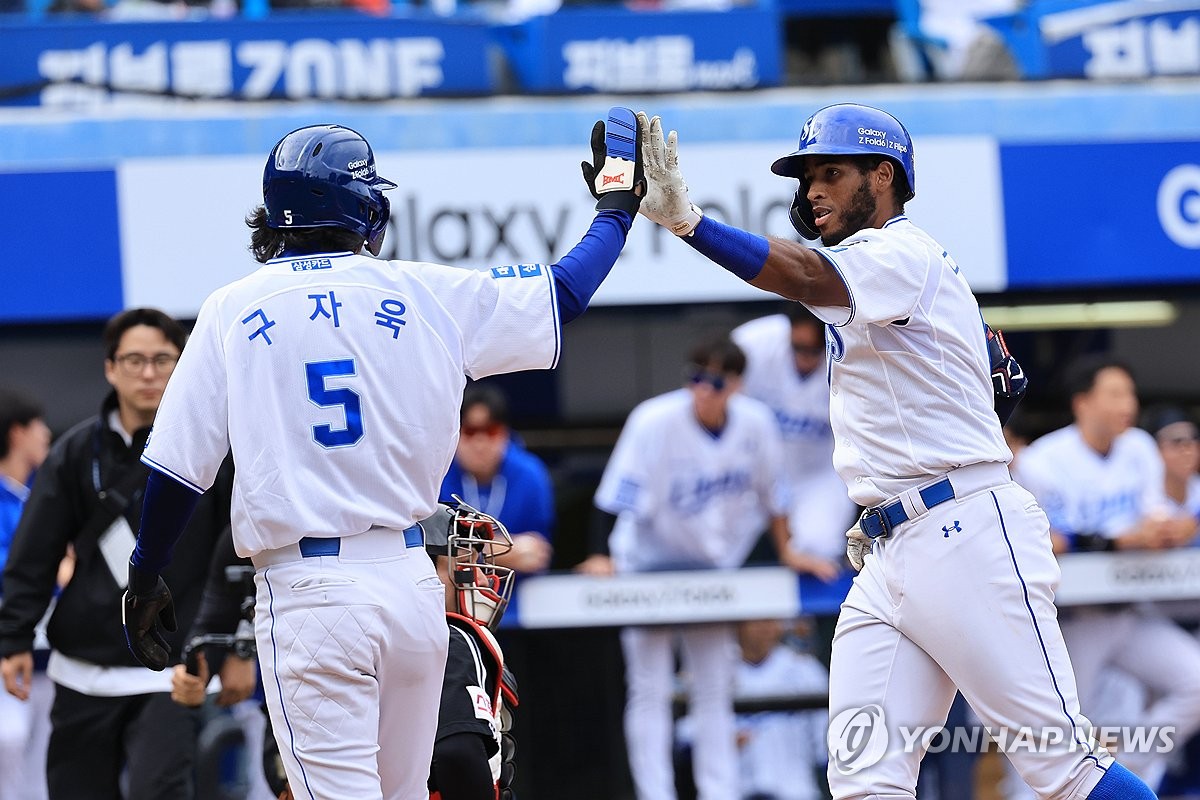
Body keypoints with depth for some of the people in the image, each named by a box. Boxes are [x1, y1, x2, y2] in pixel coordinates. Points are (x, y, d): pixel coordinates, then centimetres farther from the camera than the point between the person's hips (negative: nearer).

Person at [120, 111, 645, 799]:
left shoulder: (232, 311, 1)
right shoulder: (425, 293, 4)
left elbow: (178, 465, 0)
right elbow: (566, 291, 14)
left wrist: (146, 579, 13)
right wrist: (618, 204, 31)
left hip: (306, 594, -3)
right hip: (413, 581, 3)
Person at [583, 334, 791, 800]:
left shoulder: (755, 424, -11)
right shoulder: (655, 421, -23)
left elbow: (771, 492, 5)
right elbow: (618, 494, -23)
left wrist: (788, 550, 11)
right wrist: (604, 556, -30)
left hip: (713, 567, 3)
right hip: (650, 564, -3)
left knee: (715, 691, 5)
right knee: (650, 691, -5)